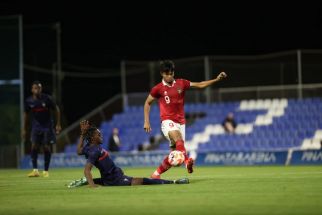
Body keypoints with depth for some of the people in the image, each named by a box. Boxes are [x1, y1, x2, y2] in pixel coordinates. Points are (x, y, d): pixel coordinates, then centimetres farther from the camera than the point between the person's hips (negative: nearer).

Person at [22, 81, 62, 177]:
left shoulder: (47, 98, -11)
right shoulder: (29, 101, -3)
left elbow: (56, 109, 0)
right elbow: (26, 114, 10)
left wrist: (58, 124, -3)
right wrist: (24, 129, 12)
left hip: (47, 125, -2)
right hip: (36, 126, 2)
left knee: (47, 147, -2)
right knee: (34, 146, -12)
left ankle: (46, 171, 8)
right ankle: (35, 170, -12)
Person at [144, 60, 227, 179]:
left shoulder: (181, 83, 6)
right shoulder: (158, 89, -1)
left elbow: (200, 85, 5)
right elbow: (147, 103, 11)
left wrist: (216, 79, -5)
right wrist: (146, 121, 6)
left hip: (181, 122, 4)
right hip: (168, 122, -4)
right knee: (178, 139, -34)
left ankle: (156, 173, 17)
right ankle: (187, 161, -55)